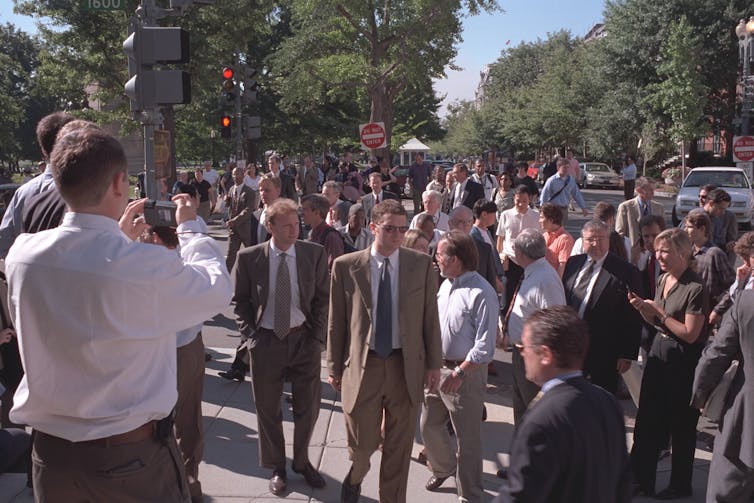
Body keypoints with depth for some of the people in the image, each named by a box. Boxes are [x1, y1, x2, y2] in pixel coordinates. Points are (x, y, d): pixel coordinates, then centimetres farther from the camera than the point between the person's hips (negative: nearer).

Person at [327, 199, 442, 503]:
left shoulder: (422, 264, -2)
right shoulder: (346, 266, -5)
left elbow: (430, 317, 2)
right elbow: (336, 322, 1)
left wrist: (434, 364, 3)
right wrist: (335, 367, 3)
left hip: (406, 365, 1)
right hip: (362, 364, -1)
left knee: (399, 447, 12)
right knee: (362, 443, 8)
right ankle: (355, 475, 42)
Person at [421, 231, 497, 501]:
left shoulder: (481, 294, -20)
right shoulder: (445, 285, 5)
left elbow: (484, 347, -21)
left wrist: (459, 373, -22)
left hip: (466, 373, -8)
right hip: (437, 368, 8)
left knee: (467, 438, 6)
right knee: (429, 425, 21)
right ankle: (443, 468, 47)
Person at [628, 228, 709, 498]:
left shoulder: (695, 288, -19)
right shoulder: (664, 279, 6)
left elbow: (690, 334, -21)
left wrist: (658, 311, -19)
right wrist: (642, 307, -5)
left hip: (683, 363, -7)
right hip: (659, 355, 7)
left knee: (681, 428, 10)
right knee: (647, 423, 13)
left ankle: (680, 486, 28)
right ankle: (641, 481, 26)